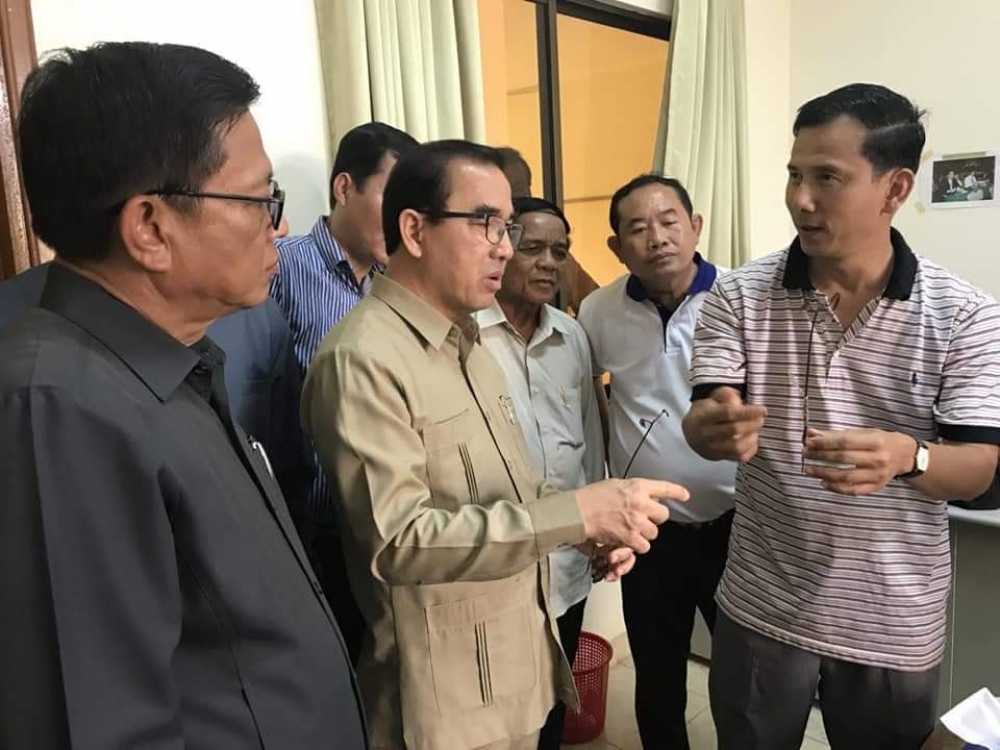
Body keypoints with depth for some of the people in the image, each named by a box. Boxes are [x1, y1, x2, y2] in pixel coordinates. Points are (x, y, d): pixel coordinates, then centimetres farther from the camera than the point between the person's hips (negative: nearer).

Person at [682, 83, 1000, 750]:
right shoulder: (739, 295, -7)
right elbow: (703, 423, -12)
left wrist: (906, 457, -33)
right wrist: (716, 427, -37)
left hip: (896, 624, 0)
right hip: (763, 609, 1)